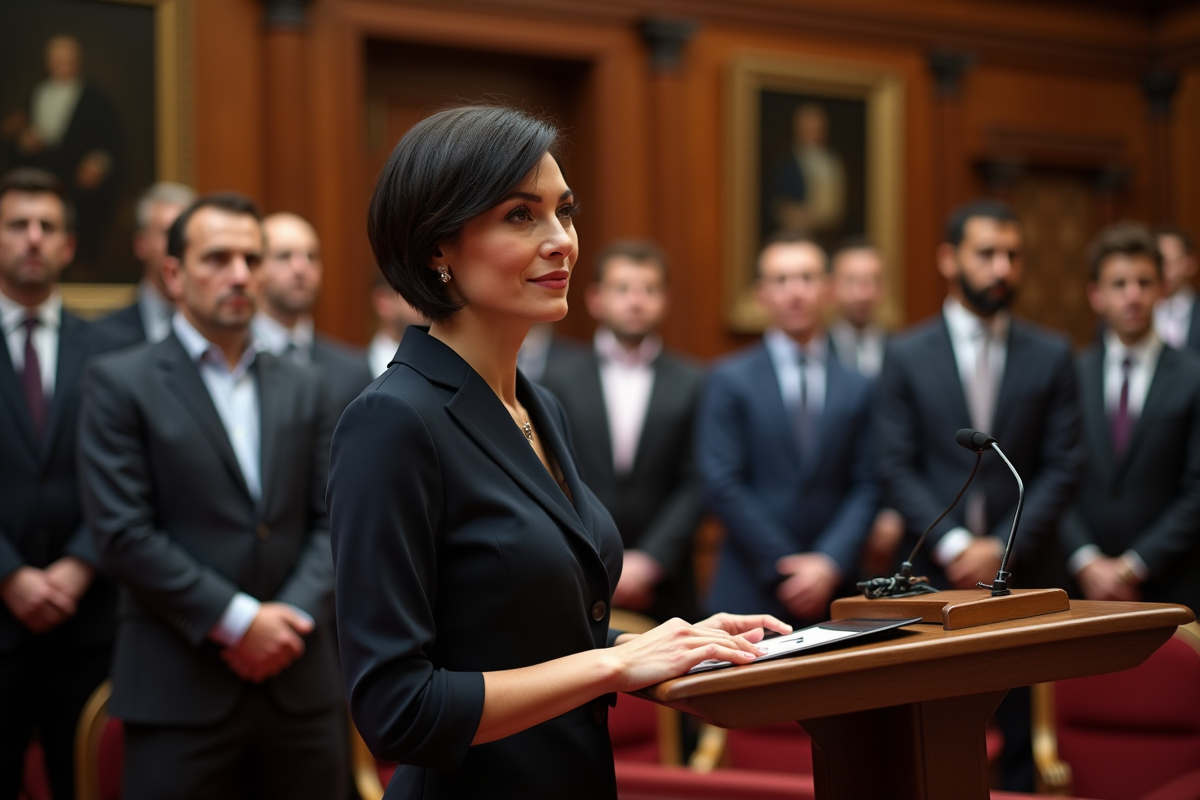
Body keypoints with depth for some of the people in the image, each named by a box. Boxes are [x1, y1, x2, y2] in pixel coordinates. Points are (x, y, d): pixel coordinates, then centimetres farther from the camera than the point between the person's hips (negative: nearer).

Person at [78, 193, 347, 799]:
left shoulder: (304, 387, 13)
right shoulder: (120, 383, -1)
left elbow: (331, 519, 10)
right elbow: (122, 534, -9)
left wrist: (294, 614, -7)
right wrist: (237, 620, -11)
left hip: (301, 683, 4)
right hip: (179, 691, -4)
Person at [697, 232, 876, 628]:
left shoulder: (856, 388, 10)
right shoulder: (730, 380, 2)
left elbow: (865, 487, 5)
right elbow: (722, 484, -5)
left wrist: (829, 564, -10)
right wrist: (783, 567, -9)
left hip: (834, 593, 2)